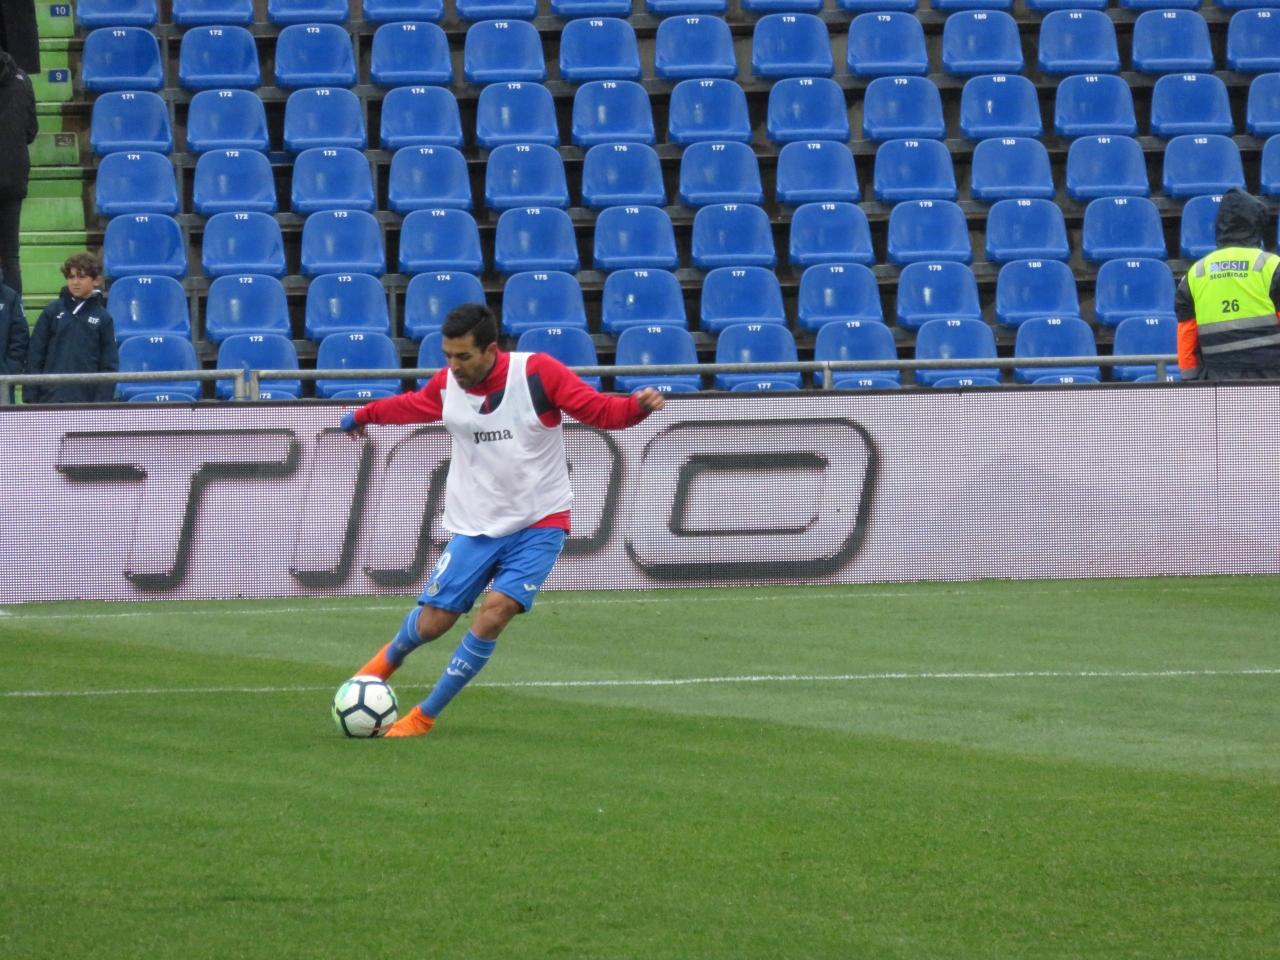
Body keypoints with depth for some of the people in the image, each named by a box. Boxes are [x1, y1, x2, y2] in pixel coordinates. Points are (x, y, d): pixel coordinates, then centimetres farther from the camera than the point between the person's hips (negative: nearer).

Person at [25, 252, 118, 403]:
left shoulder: (103, 319, 3)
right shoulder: (53, 312, 4)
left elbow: (109, 365, 2)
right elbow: (34, 356, 5)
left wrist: (102, 401, -6)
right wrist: (31, 395, -1)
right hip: (51, 400, 0)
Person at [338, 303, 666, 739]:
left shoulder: (538, 373, -14)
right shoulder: (447, 385, -1)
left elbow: (600, 410, -13)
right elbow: (411, 406, 22)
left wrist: (637, 406, -32)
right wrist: (364, 414, 35)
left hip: (538, 525, -3)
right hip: (475, 527, 3)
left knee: (494, 613, -19)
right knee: (431, 623, 1)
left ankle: (424, 717, -5)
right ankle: (389, 658, 39)